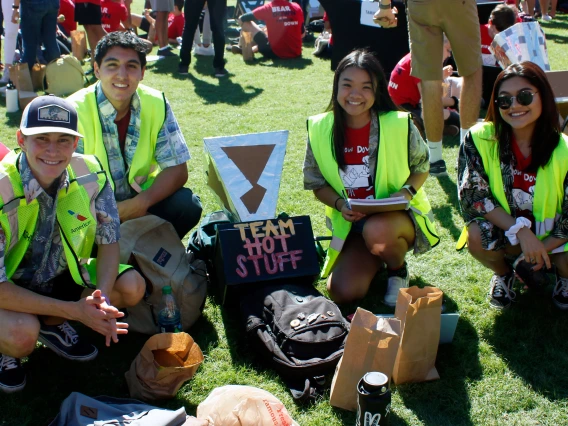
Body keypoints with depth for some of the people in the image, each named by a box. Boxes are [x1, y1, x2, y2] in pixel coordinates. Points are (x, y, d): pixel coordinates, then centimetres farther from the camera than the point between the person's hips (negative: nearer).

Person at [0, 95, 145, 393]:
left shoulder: (90, 173, -18)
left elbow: (109, 240, -7)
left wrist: (103, 297, -26)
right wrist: (74, 310, -30)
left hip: (61, 277, 5)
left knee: (132, 287, -14)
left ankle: (51, 324, 8)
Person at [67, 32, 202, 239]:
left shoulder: (156, 104, -9)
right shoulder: (75, 111, -18)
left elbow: (177, 170, -9)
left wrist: (142, 202, -25)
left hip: (140, 199, 2)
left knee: (187, 205, -22)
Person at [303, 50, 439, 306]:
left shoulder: (399, 125, -14)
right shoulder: (320, 130, -7)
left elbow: (421, 167, 3)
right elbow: (318, 184, 2)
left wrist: (408, 191, -18)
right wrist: (340, 204, -18)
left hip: (399, 215, -2)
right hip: (350, 224, 3)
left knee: (377, 231, -39)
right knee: (342, 292, -16)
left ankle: (398, 269, -1)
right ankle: (375, 257, 18)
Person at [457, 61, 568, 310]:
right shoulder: (480, 139, -18)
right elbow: (472, 195, -17)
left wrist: (541, 249, -23)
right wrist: (521, 231, -26)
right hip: (504, 229, 0)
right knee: (477, 236, -31)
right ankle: (503, 273, 6)